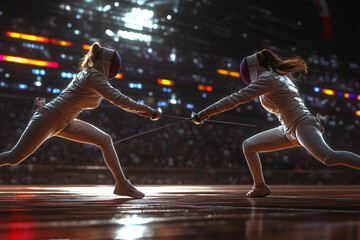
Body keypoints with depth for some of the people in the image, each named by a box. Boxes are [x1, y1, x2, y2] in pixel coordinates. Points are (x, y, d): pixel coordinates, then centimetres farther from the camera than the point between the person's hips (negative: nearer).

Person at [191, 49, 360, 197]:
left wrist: (205, 113, -13)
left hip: (302, 125, -9)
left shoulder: (266, 78, -10)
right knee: (248, 146, 9)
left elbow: (236, 99, -15)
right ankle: (260, 187, 17)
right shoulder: (280, 76, 18)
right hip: (289, 130, 9)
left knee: (329, 158, -32)